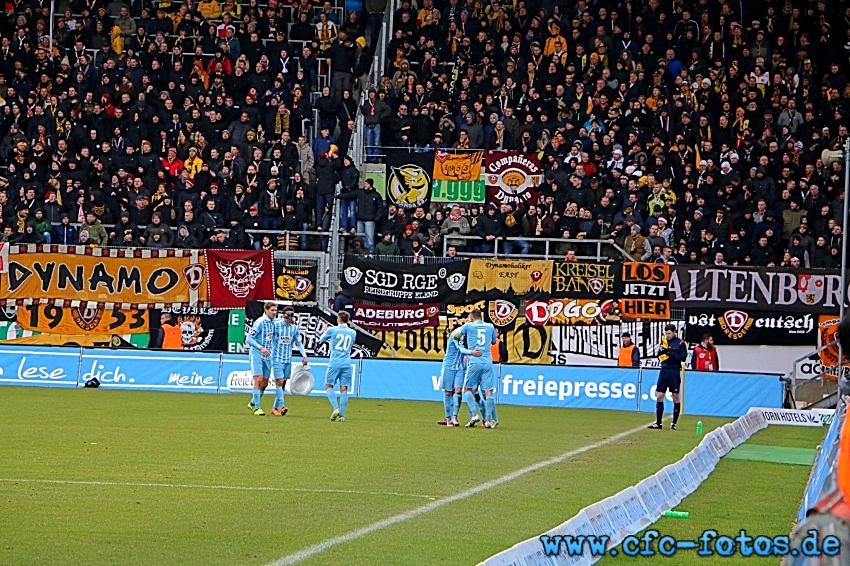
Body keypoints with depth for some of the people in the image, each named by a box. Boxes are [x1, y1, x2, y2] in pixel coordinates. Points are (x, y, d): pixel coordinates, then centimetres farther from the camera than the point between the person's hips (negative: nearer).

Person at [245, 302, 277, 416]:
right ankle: (257, 408, -11)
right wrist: (261, 348, -27)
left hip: (267, 356, 7)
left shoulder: (273, 322, 7)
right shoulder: (260, 322, -15)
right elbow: (249, 339, -17)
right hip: (256, 354, -7)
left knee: (265, 383, 9)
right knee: (258, 380, -14)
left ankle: (252, 403, 27)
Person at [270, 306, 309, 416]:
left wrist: (304, 355, 3)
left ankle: (275, 408, 14)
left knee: (283, 384, 6)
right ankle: (282, 406, -21)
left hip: (288, 359, 5)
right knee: (279, 382, -15)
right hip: (277, 358, -5)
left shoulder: (294, 328, 5)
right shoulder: (276, 324, -10)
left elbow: (298, 343, 13)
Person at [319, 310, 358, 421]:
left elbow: (321, 340, 12)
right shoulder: (353, 333, 6)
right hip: (347, 364, 3)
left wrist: (324, 331, 34)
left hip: (334, 363, -3)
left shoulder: (332, 330, -4)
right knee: (344, 389, 4)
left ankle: (336, 408, -9)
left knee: (329, 386, 10)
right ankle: (342, 415, 0)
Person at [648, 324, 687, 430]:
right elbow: (659, 355, 13)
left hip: (674, 372, -5)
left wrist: (670, 353, -19)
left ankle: (674, 423, 8)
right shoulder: (663, 341, 11)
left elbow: (683, 357, -11)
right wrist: (662, 351, -9)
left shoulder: (680, 343, -5)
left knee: (675, 397, 1)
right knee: (659, 397, 2)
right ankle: (658, 423, 8)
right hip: (664, 371, 5)